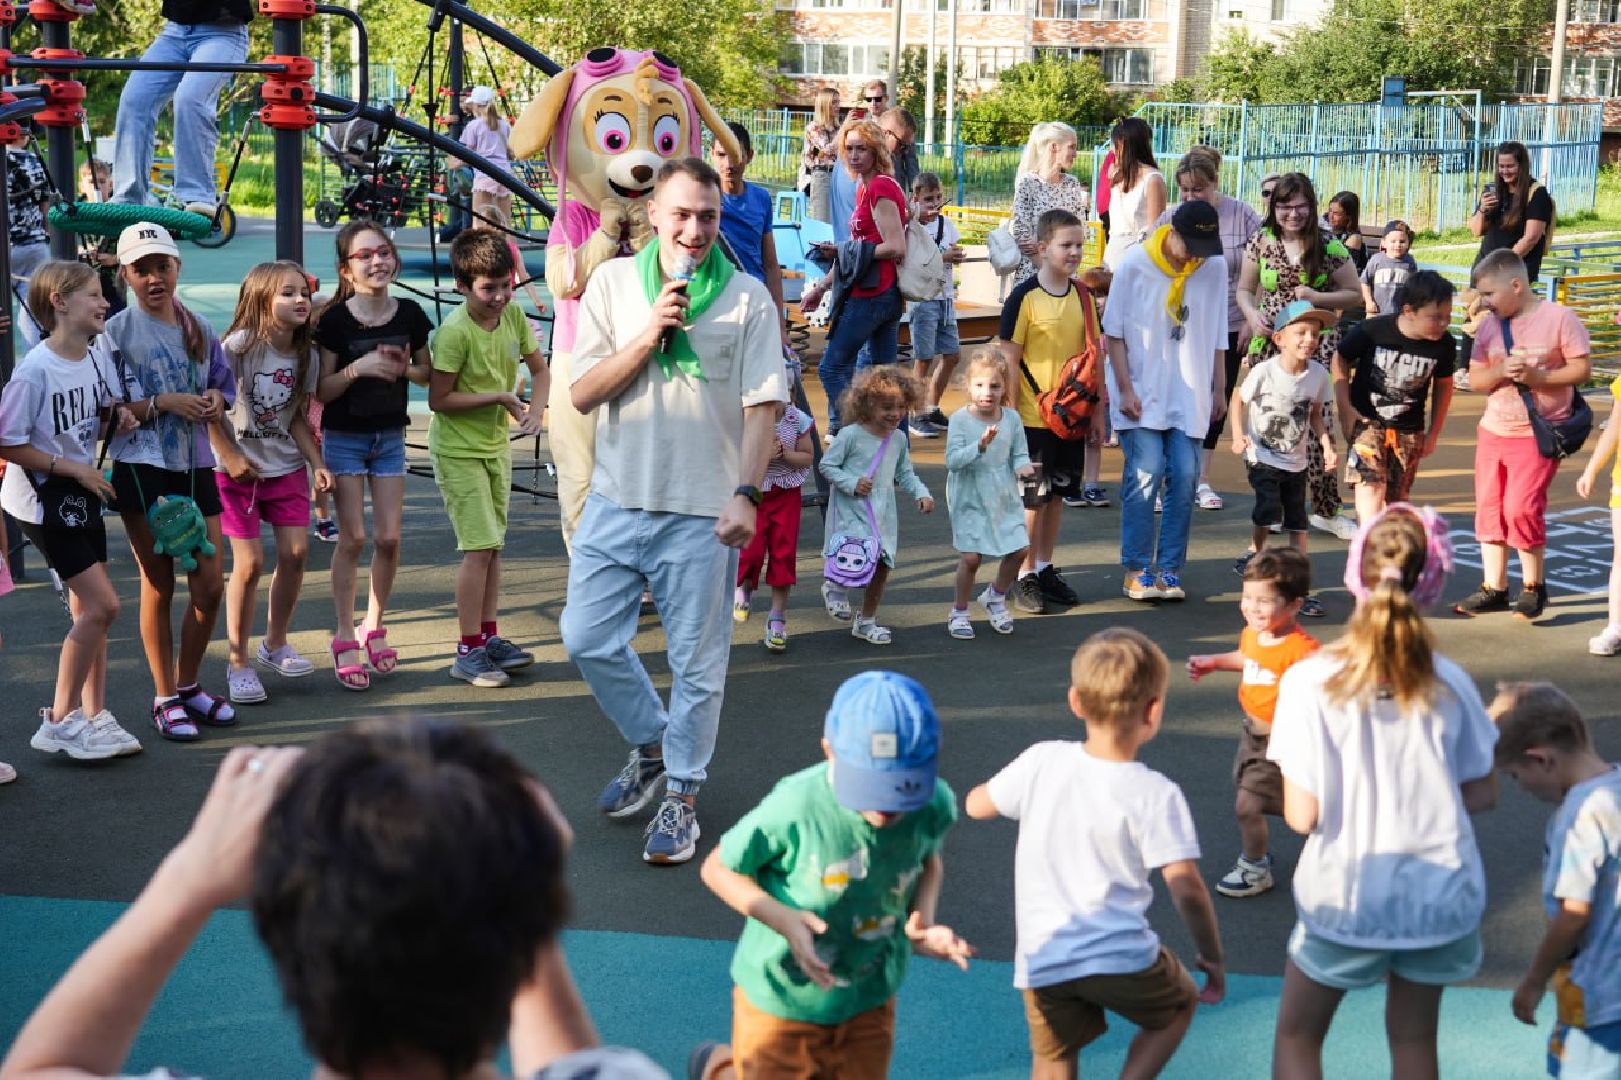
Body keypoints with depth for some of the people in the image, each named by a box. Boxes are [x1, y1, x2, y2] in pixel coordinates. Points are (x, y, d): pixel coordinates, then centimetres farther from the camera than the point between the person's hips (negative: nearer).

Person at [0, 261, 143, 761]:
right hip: (44, 498, -8)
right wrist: (74, 469, -18)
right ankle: (59, 721, 1)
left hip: (83, 493, 8)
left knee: (90, 608, 10)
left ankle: (94, 716, 19)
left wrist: (121, 412, -2)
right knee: (101, 604, -10)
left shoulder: (98, 357, 1)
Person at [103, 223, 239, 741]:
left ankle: (188, 685, 25)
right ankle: (165, 699, 15)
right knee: (159, 586, 3)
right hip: (143, 470, -5)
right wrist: (163, 403, -18)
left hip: (196, 467, 5)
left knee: (211, 585, 5)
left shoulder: (198, 329, 9)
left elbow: (225, 384, 19)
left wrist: (216, 399, -3)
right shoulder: (118, 331, -6)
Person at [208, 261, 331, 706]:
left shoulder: (306, 355, 0)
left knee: (296, 553, 0)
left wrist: (317, 463, -3)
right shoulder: (239, 346, -17)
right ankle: (238, 662, 7)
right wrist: (230, 457, -15)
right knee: (249, 562, -7)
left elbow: (297, 418, 7)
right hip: (237, 468, -5)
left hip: (286, 466, 5)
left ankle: (275, 644, 22)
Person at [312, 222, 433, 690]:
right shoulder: (335, 320, -13)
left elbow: (427, 372, 10)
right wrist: (357, 368, -27)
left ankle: (374, 627, 21)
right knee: (353, 537, -4)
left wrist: (403, 369, -12)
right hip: (344, 437, -3)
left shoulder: (409, 314, -4)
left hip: (390, 436, 3)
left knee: (389, 537, 1)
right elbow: (322, 391, -10)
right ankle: (344, 639, 7)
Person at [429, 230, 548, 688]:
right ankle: (468, 651, 0)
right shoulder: (455, 331, -24)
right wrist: (499, 398, -21)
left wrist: (536, 409, -11)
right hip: (458, 451, -7)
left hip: (496, 444, 7)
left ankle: (489, 637, 24)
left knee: (492, 545, 13)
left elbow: (539, 369, 8)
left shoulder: (513, 316, -4)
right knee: (479, 547, -9)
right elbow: (438, 399, -22)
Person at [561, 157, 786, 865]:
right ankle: (650, 747, 32)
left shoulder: (748, 298, -3)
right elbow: (583, 394, -2)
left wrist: (746, 494, -16)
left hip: (702, 513, -3)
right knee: (587, 639, 8)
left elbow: (762, 406, -5)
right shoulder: (613, 283, 3)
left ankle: (682, 795, 20)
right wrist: (650, 335, -13)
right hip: (617, 501, 3)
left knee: (697, 662, 4)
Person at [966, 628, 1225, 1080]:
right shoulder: (1156, 795, -12)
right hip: (1121, 958, -2)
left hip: (1042, 958, 3)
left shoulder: (1042, 761, -5)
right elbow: (1186, 890, -14)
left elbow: (976, 805, 9)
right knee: (1179, 1005, 26)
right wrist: (1212, 956, 1)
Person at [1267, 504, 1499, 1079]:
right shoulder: (1448, 682, -8)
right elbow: (1483, 794, 1)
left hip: (1345, 900, -3)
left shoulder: (1310, 680, -17)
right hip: (1439, 895, 3)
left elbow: (1303, 815, -15)